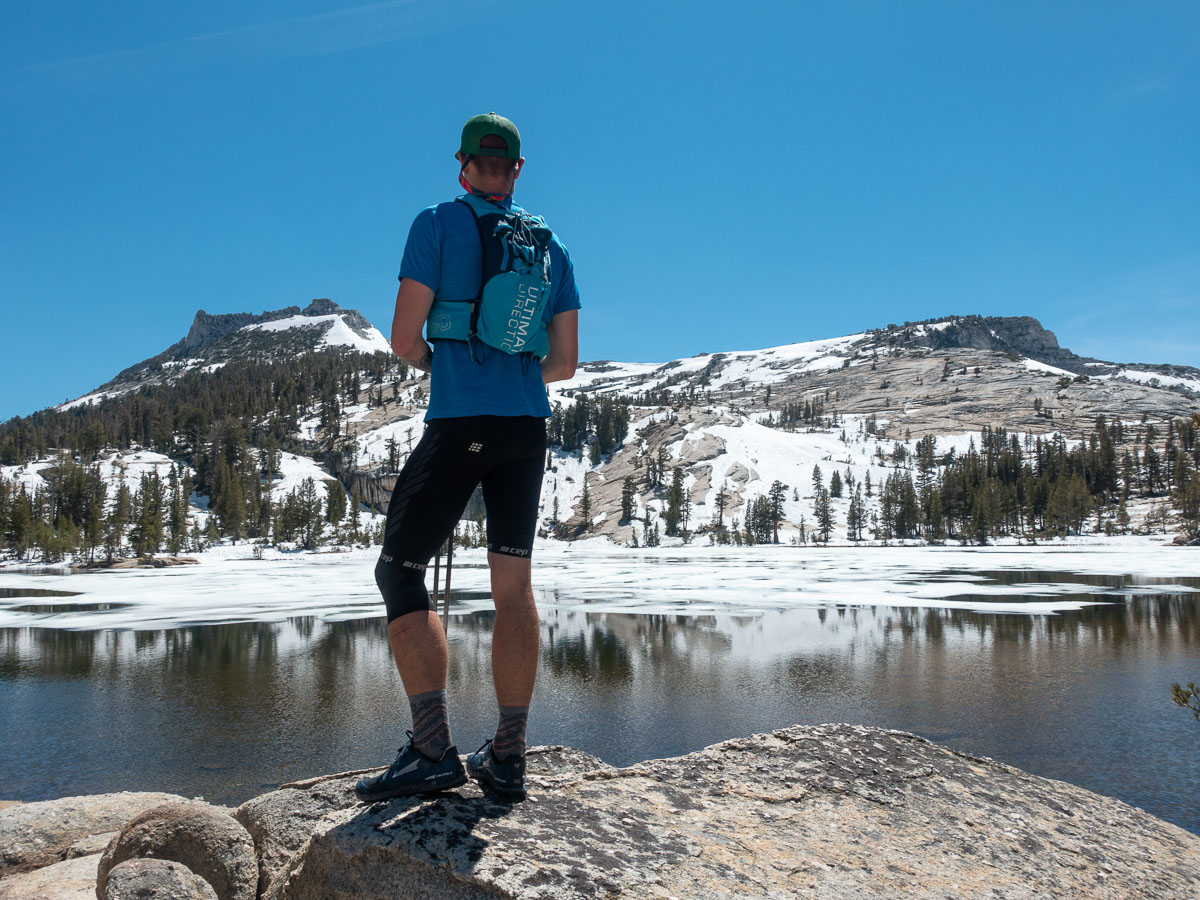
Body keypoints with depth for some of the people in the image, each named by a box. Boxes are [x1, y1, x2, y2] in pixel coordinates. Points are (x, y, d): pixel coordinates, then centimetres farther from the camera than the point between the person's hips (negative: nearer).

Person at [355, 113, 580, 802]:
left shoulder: (439, 224, 1)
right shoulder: (551, 244, 15)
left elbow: (404, 340, -4)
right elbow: (565, 362, 15)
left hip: (460, 422, -5)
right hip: (529, 428, 5)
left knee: (400, 569, 2)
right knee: (514, 583, 7)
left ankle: (433, 750, -8)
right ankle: (508, 757, 11)